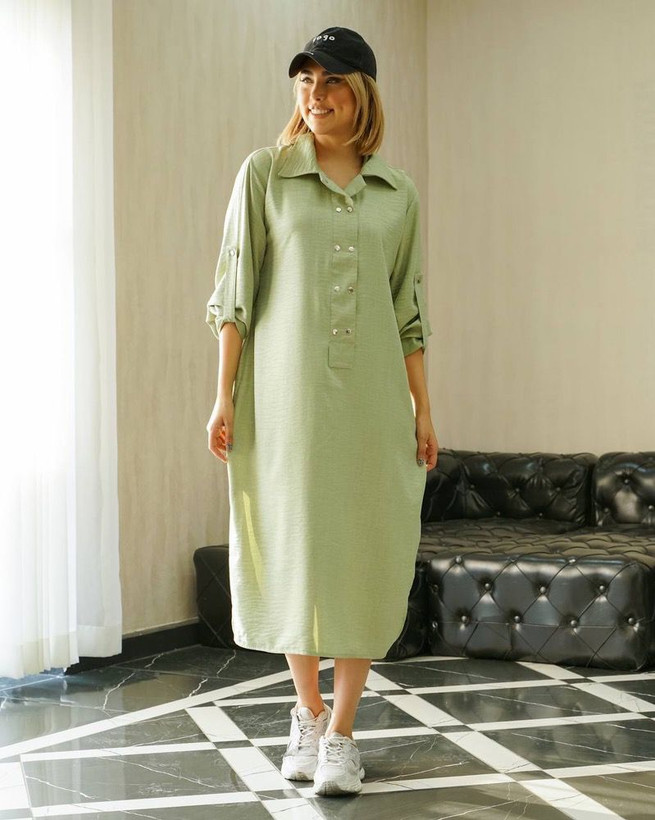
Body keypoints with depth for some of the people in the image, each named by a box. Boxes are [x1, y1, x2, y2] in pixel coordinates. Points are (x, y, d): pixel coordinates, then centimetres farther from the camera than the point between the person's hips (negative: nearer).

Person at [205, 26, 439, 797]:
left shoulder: (397, 193, 8)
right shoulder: (264, 172, 2)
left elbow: (409, 309, 10)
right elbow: (235, 292, 0)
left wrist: (423, 408, 6)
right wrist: (225, 395, -5)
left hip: (371, 395, 2)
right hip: (287, 390, -2)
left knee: (367, 553, 0)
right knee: (293, 546, 4)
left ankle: (341, 732, 12)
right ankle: (306, 714, 24)